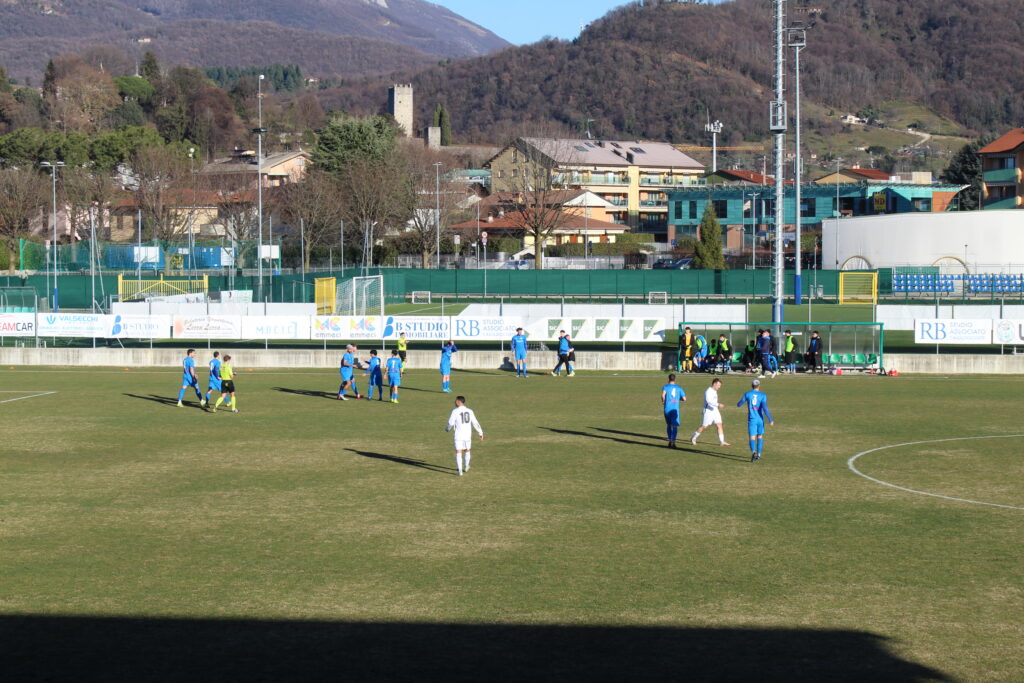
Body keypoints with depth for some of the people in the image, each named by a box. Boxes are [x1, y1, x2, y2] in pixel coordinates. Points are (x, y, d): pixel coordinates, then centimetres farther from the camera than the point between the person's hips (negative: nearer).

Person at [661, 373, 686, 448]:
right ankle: (673, 442, -17)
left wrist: (663, 401, -3)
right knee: (675, 426, -3)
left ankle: (670, 441, 22)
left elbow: (663, 394, -20)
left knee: (668, 425, 18)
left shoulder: (666, 387, 2)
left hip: (667, 409, 1)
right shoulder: (679, 388, 8)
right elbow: (684, 398, 7)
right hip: (675, 409, -1)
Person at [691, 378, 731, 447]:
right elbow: (708, 401, -30)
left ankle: (722, 442, -2)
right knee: (704, 426, 0)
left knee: (720, 425, -1)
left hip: (715, 411, 8)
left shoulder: (714, 391, 13)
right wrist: (718, 405, -38)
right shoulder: (708, 391, -16)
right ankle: (693, 438, 17)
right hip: (708, 412, -8)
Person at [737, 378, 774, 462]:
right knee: (760, 436, 20)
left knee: (752, 437, -5)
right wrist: (770, 420, -13)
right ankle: (759, 454, 22)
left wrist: (738, 405, 34)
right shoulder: (762, 395, -3)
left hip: (751, 419, -1)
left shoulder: (747, 394, 0)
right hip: (760, 419, 1)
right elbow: (765, 408, -15)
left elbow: (739, 405, 9)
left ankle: (753, 452, -31)